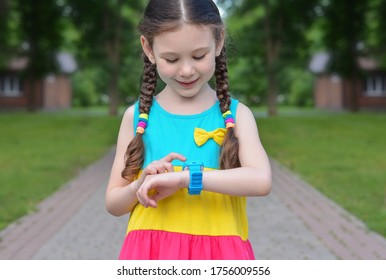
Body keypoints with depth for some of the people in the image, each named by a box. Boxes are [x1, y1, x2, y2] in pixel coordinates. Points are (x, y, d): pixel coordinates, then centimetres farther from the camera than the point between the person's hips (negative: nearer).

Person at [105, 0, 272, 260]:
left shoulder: (236, 114, -2)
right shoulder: (137, 116, 1)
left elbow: (261, 180, -18)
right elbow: (113, 203, 5)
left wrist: (183, 177, -23)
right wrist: (141, 185, -15)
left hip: (217, 253, -1)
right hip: (152, 251, 1)